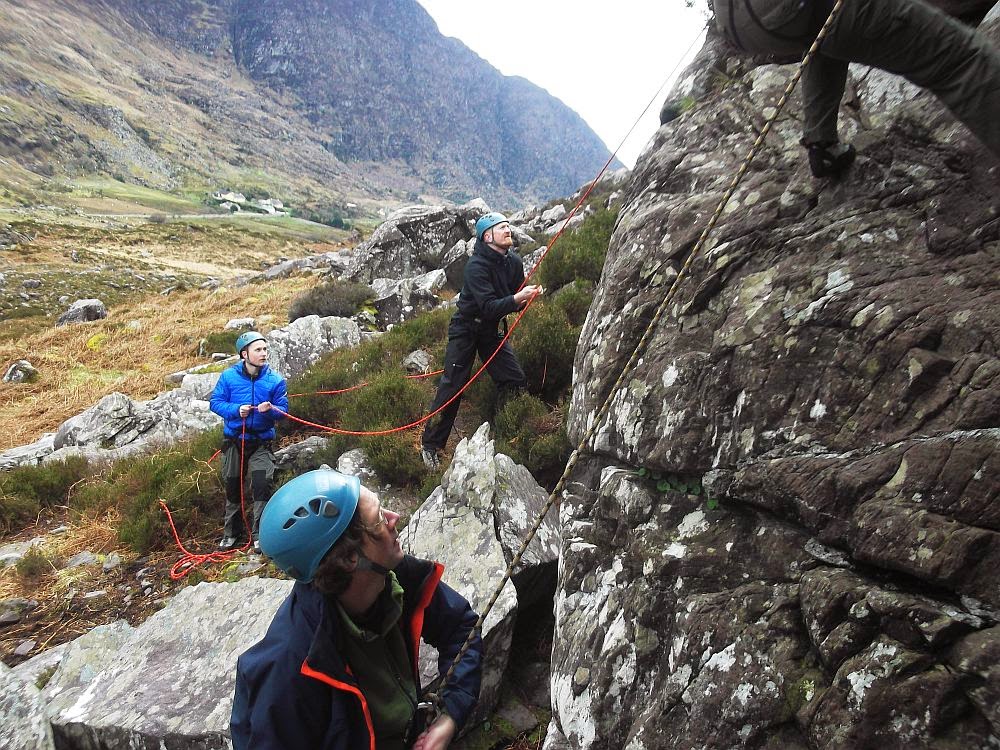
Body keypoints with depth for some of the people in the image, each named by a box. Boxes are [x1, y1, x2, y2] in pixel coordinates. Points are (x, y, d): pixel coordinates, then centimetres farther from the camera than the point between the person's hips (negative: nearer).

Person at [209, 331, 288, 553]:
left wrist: (270, 409, -25)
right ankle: (232, 533, 31)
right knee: (232, 487, 13)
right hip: (233, 440, 2)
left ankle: (259, 534, -1)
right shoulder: (229, 376, -5)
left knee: (261, 485, -14)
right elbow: (215, 402, -3)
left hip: (261, 442, -1)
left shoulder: (275, 380, -6)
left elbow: (283, 410, -3)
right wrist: (236, 409, -21)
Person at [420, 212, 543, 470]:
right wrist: (517, 298, -41)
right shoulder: (476, 266, -22)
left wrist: (530, 294, -15)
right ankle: (430, 445, 5)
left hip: (492, 330, 6)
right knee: (452, 388, -8)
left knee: (516, 381, -4)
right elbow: (488, 307, -31)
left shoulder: (514, 262, -1)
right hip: (465, 330, -6)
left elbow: (517, 303, 6)